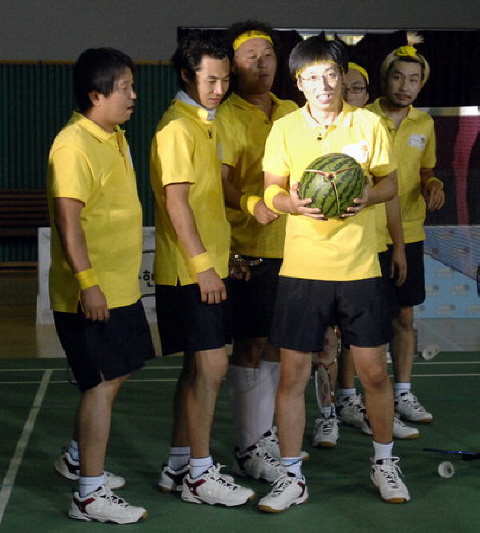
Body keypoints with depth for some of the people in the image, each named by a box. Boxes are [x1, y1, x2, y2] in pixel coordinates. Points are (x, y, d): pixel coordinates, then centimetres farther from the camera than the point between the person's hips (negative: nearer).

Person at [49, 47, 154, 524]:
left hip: (120, 287, 10)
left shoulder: (114, 138, 13)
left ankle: (78, 458, 36)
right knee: (103, 383, -6)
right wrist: (87, 282, -28)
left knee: (115, 374, 19)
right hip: (91, 293, -10)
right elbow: (68, 219, -24)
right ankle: (91, 494, 1)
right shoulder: (74, 145, -19)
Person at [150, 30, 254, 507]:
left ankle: (179, 465, 20)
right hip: (189, 270, -10)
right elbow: (175, 202, -19)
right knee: (210, 365, -8)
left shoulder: (203, 124, 16)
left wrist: (222, 254, 21)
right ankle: (199, 475, 0)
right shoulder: (177, 128, -14)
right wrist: (203, 264, -21)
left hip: (206, 266, 10)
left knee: (197, 366, 12)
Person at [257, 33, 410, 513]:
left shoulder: (368, 124, 2)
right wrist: (291, 202, -20)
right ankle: (292, 477, 14)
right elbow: (272, 190, 3)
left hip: (359, 267, 0)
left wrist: (370, 195, -14)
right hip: (301, 270, 0)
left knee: (374, 372, 7)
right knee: (292, 374, 1)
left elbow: (390, 182, 8)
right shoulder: (284, 129, 1)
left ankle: (384, 462, 29)